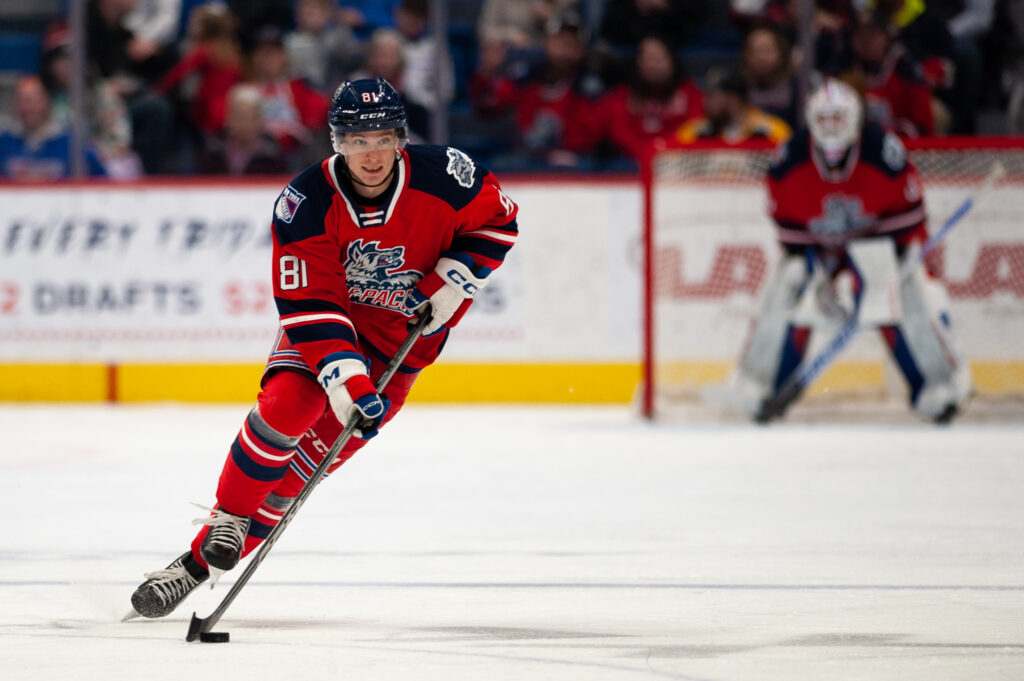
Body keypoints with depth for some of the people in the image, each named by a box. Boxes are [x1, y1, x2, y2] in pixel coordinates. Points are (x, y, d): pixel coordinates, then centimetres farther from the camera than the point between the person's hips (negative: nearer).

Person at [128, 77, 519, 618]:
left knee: (316, 451, -8)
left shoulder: (441, 176, -23)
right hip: (327, 319, 0)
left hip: (405, 336, 0)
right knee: (284, 407, -27)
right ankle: (226, 522, -9)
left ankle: (204, 563, -3)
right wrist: (344, 376, -39)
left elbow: (498, 219, -4)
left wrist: (453, 278, -17)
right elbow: (310, 305, -27)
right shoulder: (306, 203, -26)